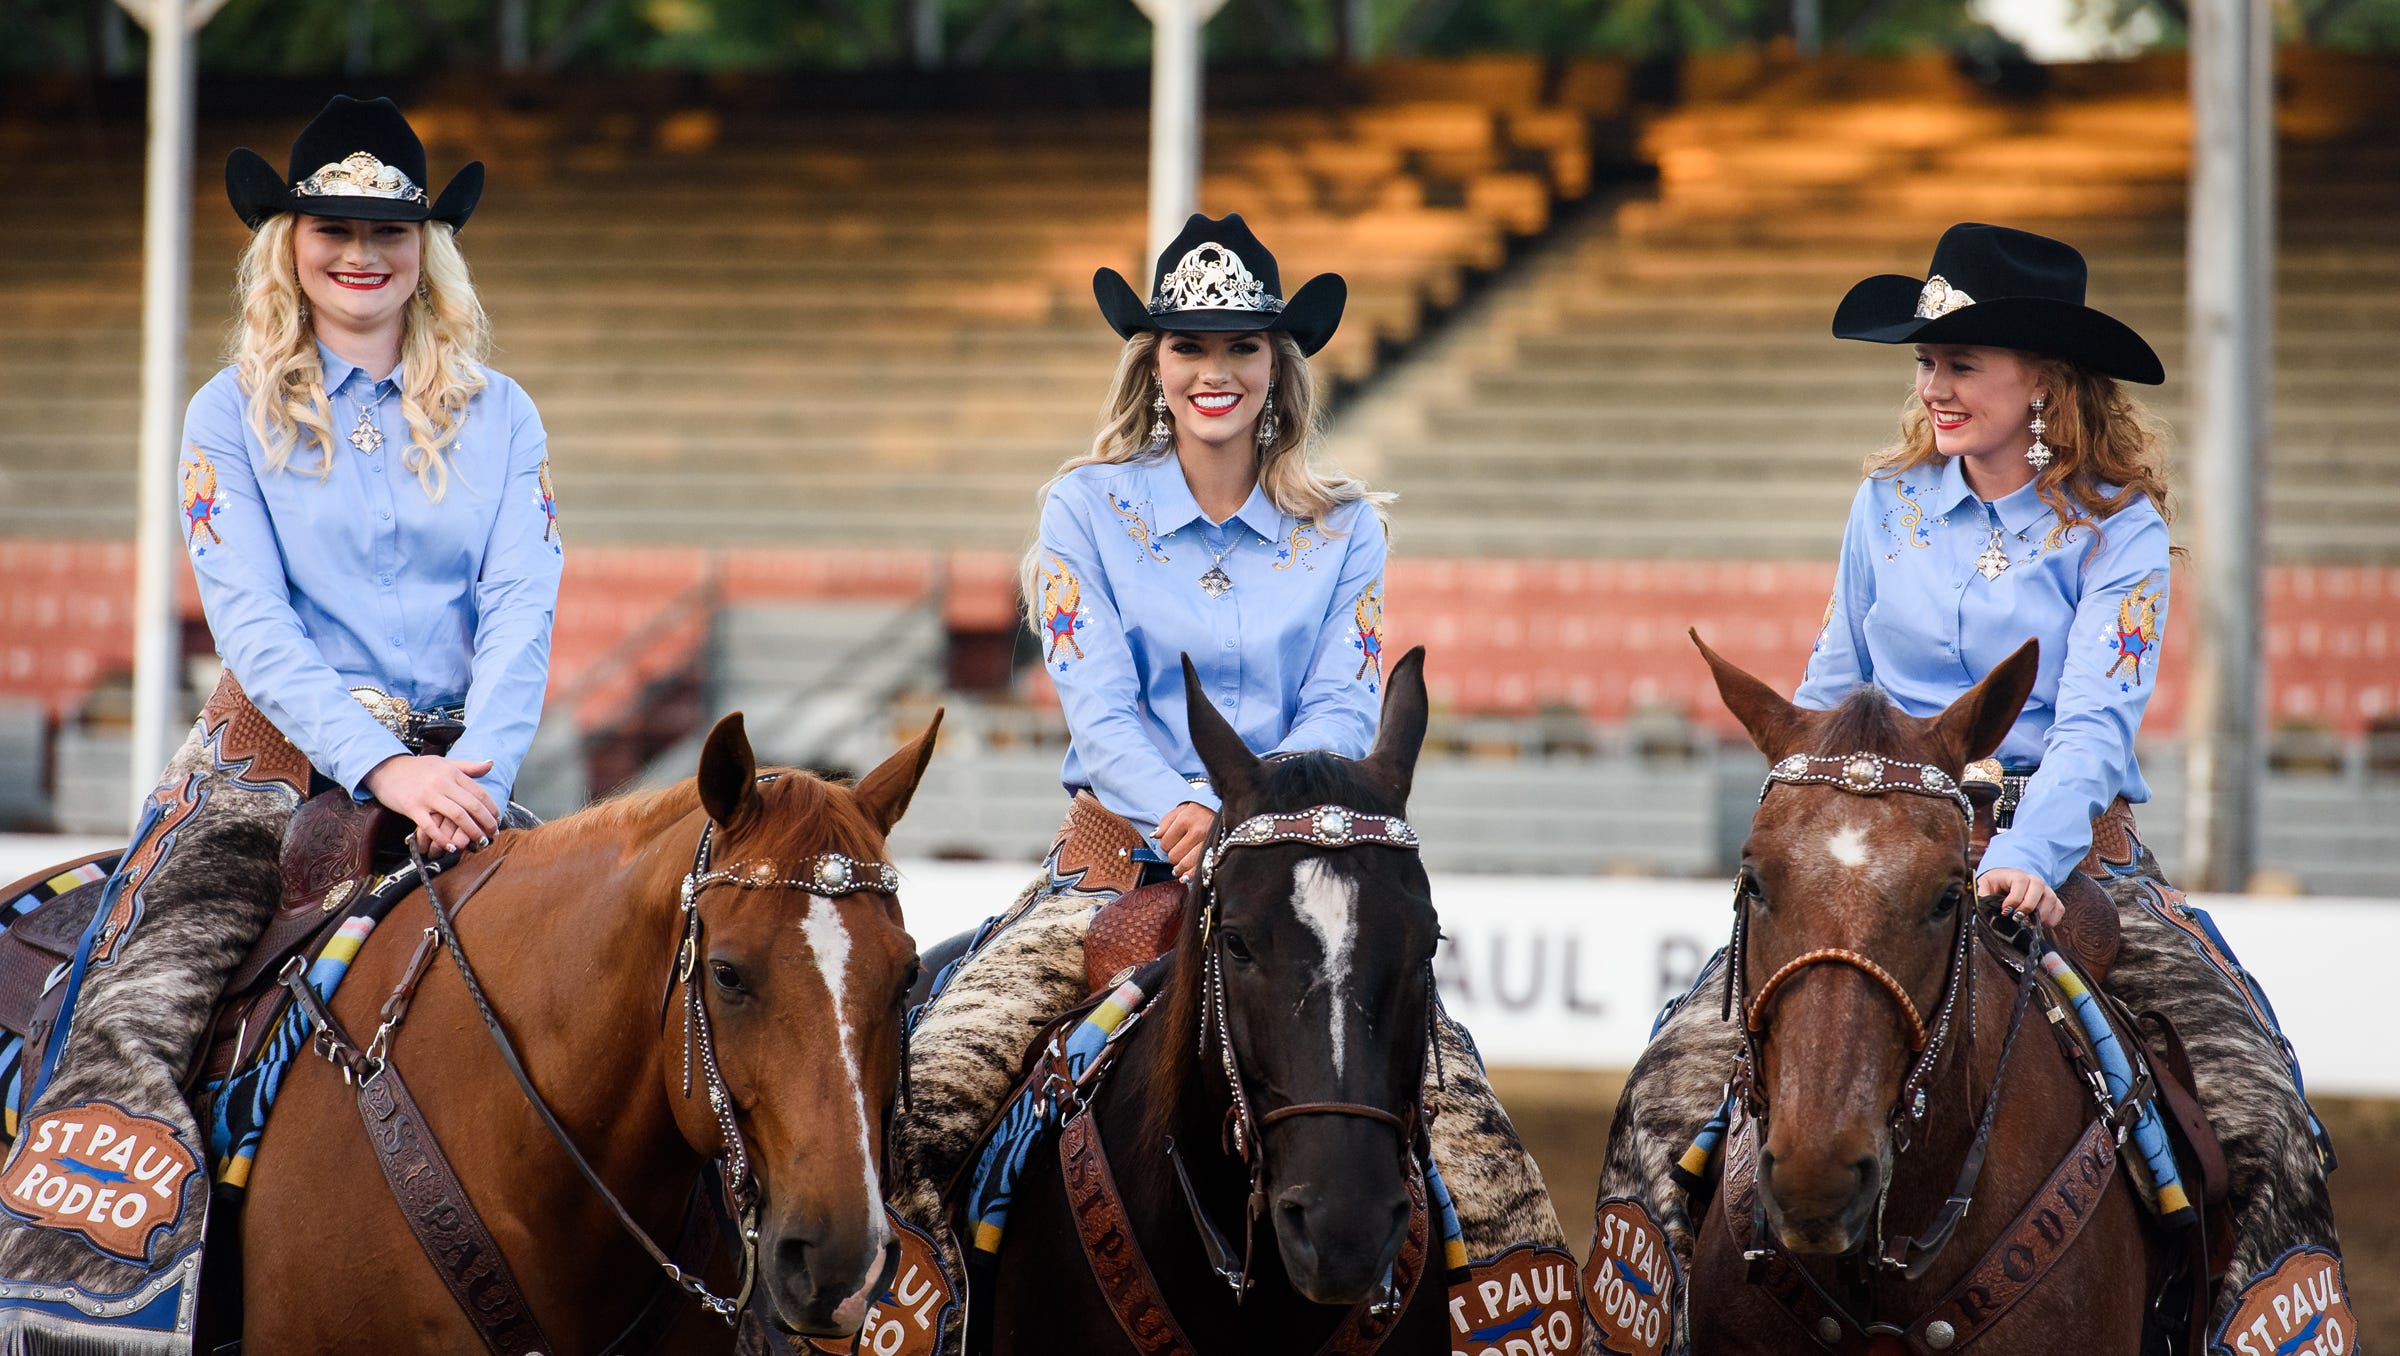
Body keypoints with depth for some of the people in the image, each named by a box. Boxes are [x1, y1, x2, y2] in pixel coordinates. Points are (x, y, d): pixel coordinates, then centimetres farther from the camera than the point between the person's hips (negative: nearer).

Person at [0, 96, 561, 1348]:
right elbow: (252, 619, -5)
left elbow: (521, 612, 0)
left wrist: (473, 777, -18)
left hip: (451, 769, 2)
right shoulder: (234, 417, 6)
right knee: (136, 1019, -24)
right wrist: (381, 766, -21)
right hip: (273, 763, -2)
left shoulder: (498, 419, 11)